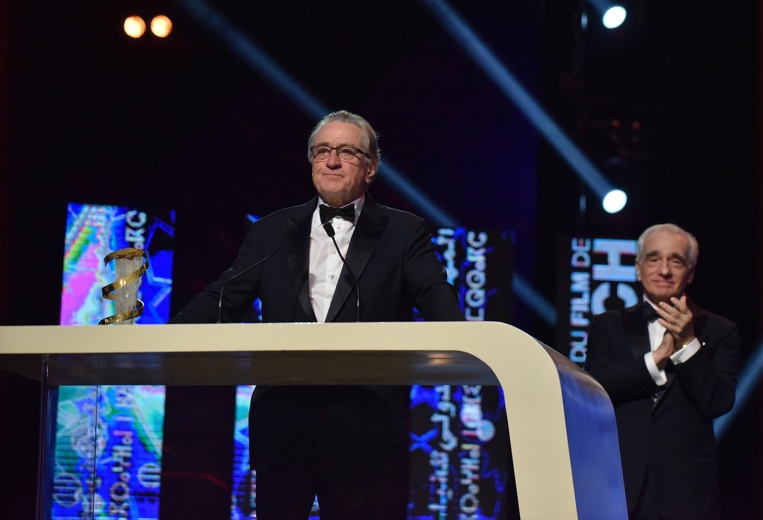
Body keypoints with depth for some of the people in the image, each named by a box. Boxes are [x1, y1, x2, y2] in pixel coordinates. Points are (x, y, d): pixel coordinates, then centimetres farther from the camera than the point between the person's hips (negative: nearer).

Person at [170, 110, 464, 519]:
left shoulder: (403, 233, 8)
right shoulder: (273, 232, 15)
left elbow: (438, 299, -5)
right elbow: (224, 298, 9)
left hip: (366, 422, -2)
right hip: (282, 419, 2)